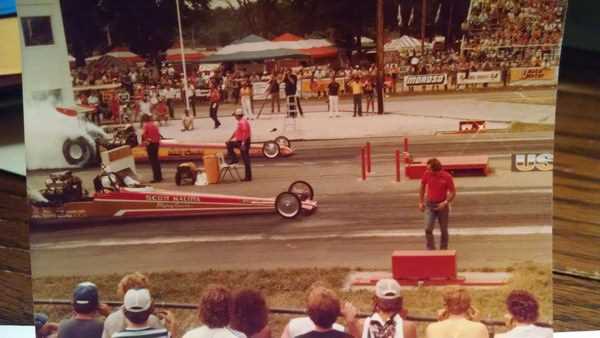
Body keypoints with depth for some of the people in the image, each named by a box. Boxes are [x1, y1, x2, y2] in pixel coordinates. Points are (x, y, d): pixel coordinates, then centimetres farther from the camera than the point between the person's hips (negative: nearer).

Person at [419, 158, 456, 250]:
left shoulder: (447, 177, -16)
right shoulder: (426, 174, -9)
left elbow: (453, 192, -8)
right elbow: (422, 187, 8)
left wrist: (445, 203, -21)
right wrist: (421, 202, 6)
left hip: (442, 206, -1)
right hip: (429, 205, 1)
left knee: (444, 230, 9)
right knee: (428, 229, -11)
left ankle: (443, 250, 24)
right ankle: (430, 249, 2)